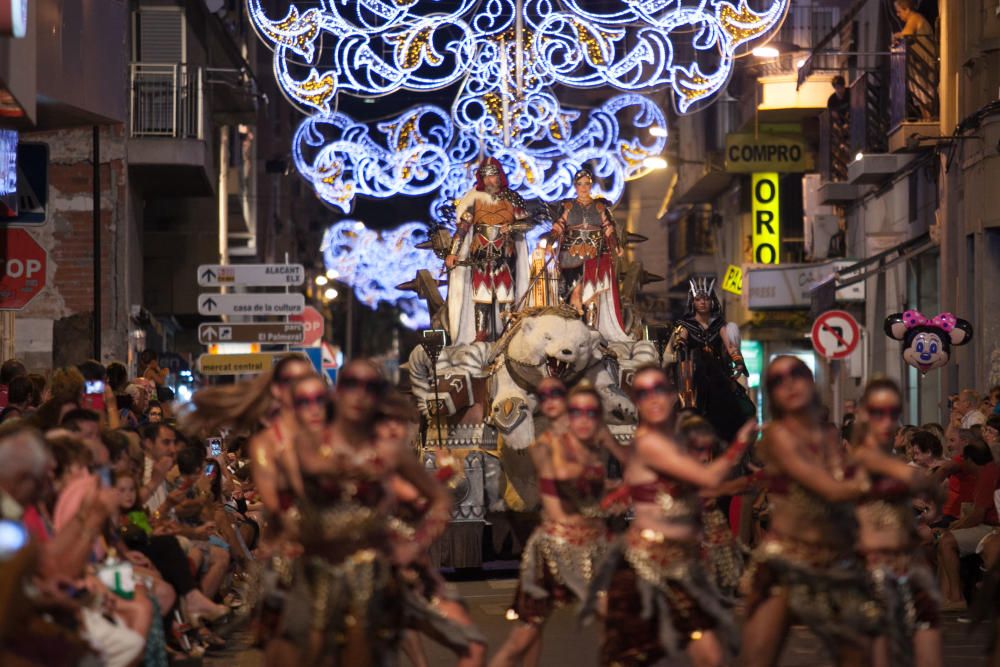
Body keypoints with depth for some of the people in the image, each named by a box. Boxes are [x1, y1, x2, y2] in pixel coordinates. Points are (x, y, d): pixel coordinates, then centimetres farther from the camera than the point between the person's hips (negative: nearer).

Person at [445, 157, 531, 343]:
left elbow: (525, 221, 8)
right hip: (480, 256, 0)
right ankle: (480, 337, 2)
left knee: (505, 295, -4)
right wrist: (453, 253, -9)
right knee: (481, 296, -1)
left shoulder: (511, 198, 6)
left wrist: (512, 226, -13)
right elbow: (461, 227, -1)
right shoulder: (475, 198, 3)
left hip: (505, 255, 0)